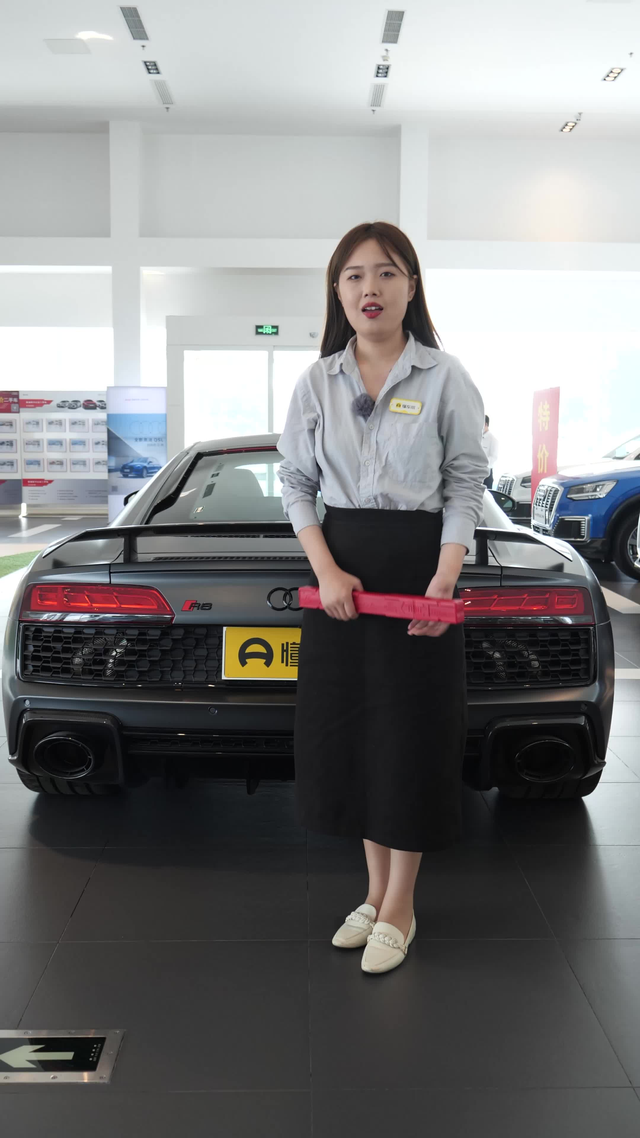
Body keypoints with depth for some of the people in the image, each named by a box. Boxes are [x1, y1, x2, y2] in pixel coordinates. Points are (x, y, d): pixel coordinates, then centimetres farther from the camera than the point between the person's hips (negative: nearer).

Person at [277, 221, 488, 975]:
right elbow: (296, 482, 5)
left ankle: (399, 908, 19)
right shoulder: (315, 382, 5)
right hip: (340, 569, 3)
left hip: (416, 566, -3)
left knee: (412, 735, 2)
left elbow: (465, 486, -3)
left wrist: (444, 582, -16)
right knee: (348, 732, 9)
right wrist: (327, 571, -9)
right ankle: (376, 891, 27)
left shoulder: (445, 377, -3)